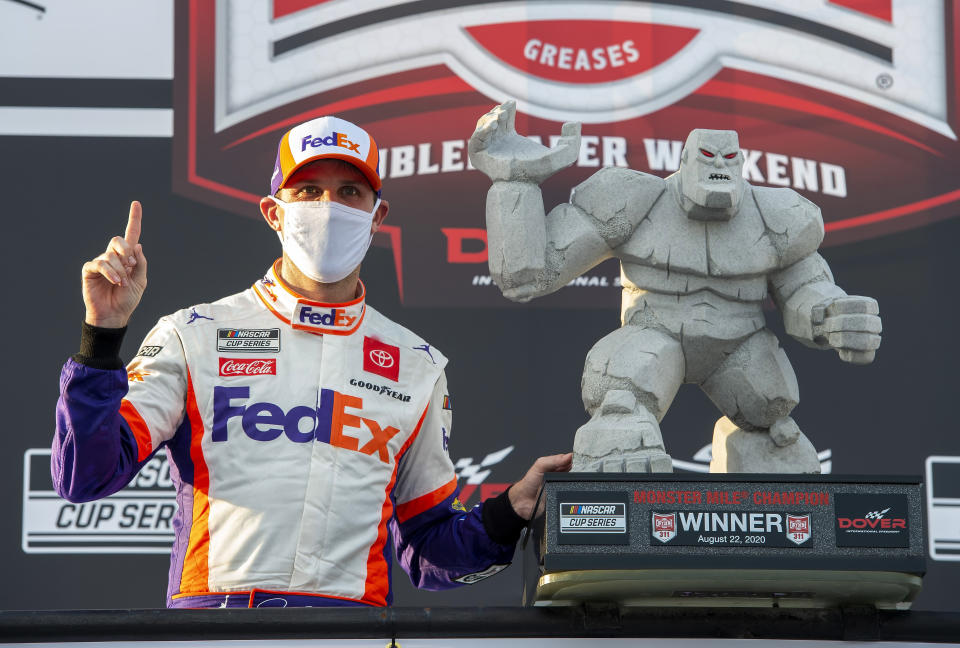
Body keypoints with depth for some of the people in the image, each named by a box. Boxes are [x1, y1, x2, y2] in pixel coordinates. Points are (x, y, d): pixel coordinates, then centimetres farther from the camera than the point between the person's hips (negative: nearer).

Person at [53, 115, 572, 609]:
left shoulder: (416, 368, 19)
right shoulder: (194, 337, 11)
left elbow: (428, 554, 23)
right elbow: (85, 477, 1)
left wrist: (510, 513, 6)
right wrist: (102, 334, -8)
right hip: (212, 609, -3)